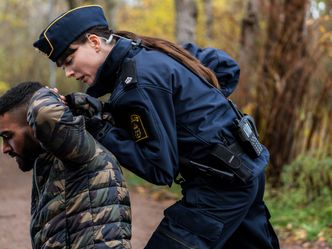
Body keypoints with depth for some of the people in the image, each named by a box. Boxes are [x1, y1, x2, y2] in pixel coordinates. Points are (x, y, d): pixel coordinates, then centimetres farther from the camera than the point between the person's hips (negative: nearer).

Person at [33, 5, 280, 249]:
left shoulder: (139, 82, -21)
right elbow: (224, 64, 17)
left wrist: (99, 130, -15)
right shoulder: (150, 51, 6)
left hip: (222, 183, -10)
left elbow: (161, 169, -19)